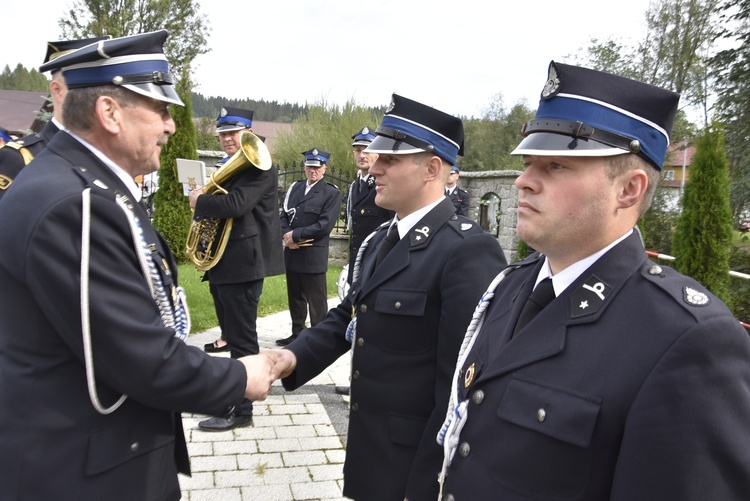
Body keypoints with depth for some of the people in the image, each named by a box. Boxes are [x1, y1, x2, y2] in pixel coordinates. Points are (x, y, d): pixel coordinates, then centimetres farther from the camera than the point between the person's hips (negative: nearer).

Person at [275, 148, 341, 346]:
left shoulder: (332, 193, -6)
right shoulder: (295, 188, 15)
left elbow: (324, 226, -14)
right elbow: (284, 215, 12)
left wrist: (296, 235, -14)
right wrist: (286, 235, -8)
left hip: (313, 255, -6)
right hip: (292, 253, 7)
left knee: (317, 301, 1)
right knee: (295, 297, 16)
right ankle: (297, 334, 29)